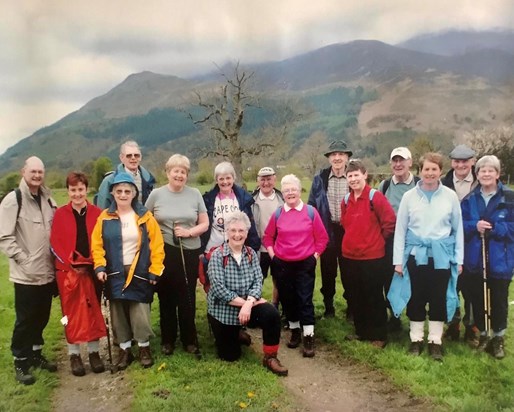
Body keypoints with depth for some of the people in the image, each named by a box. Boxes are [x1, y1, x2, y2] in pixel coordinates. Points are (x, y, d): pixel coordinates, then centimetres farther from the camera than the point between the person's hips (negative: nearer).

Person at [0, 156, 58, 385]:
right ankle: (20, 361, 20)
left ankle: (36, 353, 33)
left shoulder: (48, 199, 8)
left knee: (42, 317, 16)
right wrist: (25, 260, -17)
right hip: (26, 275, -5)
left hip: (47, 272, 6)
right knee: (25, 319, 5)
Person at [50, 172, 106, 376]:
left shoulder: (97, 213, 2)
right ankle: (74, 355, 17)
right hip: (68, 271, -1)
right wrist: (72, 264, -12)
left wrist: (93, 264, -9)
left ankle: (94, 352, 19)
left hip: (91, 270, 1)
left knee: (93, 312, 7)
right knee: (72, 313, 5)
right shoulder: (60, 214, 1)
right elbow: (55, 243, -3)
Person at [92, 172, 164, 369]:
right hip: (114, 274, 2)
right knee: (118, 313, 10)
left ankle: (144, 348, 22)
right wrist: (100, 267, -10)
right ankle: (125, 349, 26)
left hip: (139, 273, -2)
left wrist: (154, 271, -7)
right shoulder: (105, 217, 2)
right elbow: (97, 245, 2)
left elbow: (156, 246, -3)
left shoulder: (145, 216, -3)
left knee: (140, 314, 1)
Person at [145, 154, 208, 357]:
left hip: (190, 252, 1)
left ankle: (190, 340, 23)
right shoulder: (156, 194, 0)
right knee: (166, 297, 10)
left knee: (188, 298, 8)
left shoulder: (195, 194, 2)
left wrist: (189, 232, -13)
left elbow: (205, 223, 3)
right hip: (163, 253, 0)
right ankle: (167, 340, 25)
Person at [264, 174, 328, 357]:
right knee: (287, 299, 11)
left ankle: (308, 338, 4)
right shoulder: (277, 214, 1)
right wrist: (272, 255, 4)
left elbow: (322, 237, 2)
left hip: (305, 264, -2)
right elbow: (268, 237, 13)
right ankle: (294, 332, 28)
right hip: (282, 264, 3)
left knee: (305, 299, -3)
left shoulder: (311, 212, -4)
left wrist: (315, 255, -2)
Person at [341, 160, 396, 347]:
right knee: (357, 296, 15)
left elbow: (390, 221, -12)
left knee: (374, 297, 4)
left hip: (372, 257, -6)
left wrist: (378, 239, -3)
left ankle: (379, 335, 17)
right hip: (350, 256, 6)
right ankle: (361, 331, 30)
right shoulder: (346, 200, 7)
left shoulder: (375, 197, -13)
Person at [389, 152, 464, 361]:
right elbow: (400, 229, 1)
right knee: (416, 298, 8)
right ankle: (416, 339, 23)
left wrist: (459, 259, 3)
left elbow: (458, 228, 5)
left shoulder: (450, 196, -1)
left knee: (439, 299, 7)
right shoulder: (409, 196, -2)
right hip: (416, 255, 0)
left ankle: (435, 341, 21)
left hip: (442, 256, 0)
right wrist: (398, 260, -2)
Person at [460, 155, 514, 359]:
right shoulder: (469, 199, 4)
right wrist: (474, 226, -15)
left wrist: (493, 228, -19)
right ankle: (482, 334, 29)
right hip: (474, 259, 2)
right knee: (477, 299, 11)